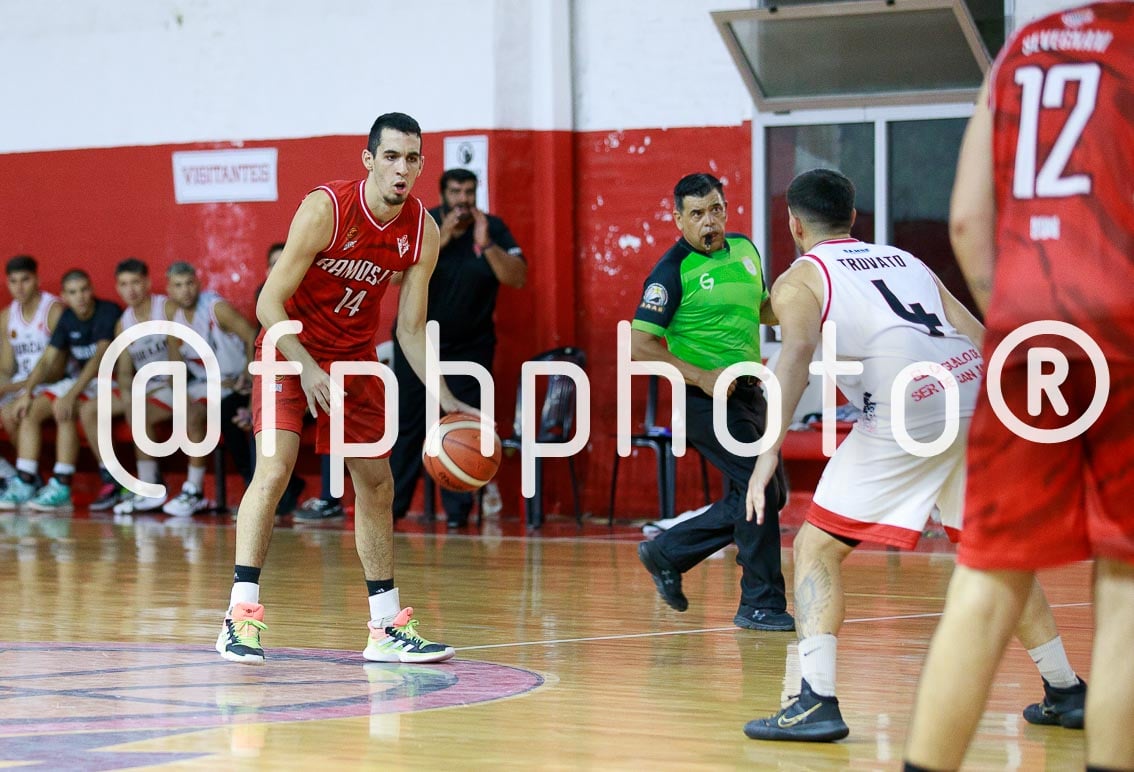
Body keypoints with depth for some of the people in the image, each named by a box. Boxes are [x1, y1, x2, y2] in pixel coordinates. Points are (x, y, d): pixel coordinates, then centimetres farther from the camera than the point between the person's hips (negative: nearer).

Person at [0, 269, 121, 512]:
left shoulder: (109, 312, -15)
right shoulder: (68, 318, 8)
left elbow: (100, 357, -25)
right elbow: (47, 360, 8)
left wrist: (71, 395, -33)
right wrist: (27, 392, -8)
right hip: (78, 380, 8)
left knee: (65, 411, -32)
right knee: (30, 410, -10)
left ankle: (61, 488, -31)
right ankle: (24, 484, -13)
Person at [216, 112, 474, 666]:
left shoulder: (422, 232, -9)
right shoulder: (326, 209, -24)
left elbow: (411, 329, -1)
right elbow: (269, 301, -21)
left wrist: (445, 401, -11)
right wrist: (307, 368, -31)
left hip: (355, 356, 6)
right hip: (291, 349, -6)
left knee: (377, 484, 9)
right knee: (274, 470, -21)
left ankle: (387, 628, 18)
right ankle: (241, 615, -21)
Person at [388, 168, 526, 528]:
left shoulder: (493, 228, -5)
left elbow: (518, 278, -14)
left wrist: (486, 244, -27)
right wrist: (439, 240, -26)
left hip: (470, 347, 0)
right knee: (407, 425, 2)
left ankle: (458, 509, -1)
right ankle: (392, 504, 9)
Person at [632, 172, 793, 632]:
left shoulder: (744, 250, 9)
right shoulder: (673, 271, -13)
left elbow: (762, 310, 25)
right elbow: (640, 344, -17)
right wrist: (700, 376, -22)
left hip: (747, 391, 8)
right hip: (705, 399, -8)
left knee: (770, 495, 11)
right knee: (760, 488, -14)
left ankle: (667, 552, 23)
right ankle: (761, 604, -6)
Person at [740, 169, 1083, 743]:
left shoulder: (800, 279, 14)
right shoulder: (905, 261, 30)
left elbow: (798, 351, -8)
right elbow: (980, 337, 20)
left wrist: (769, 451, -17)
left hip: (906, 413, -6)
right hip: (975, 395, 6)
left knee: (817, 548, 5)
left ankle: (817, 703, -9)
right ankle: (1068, 692, 32)